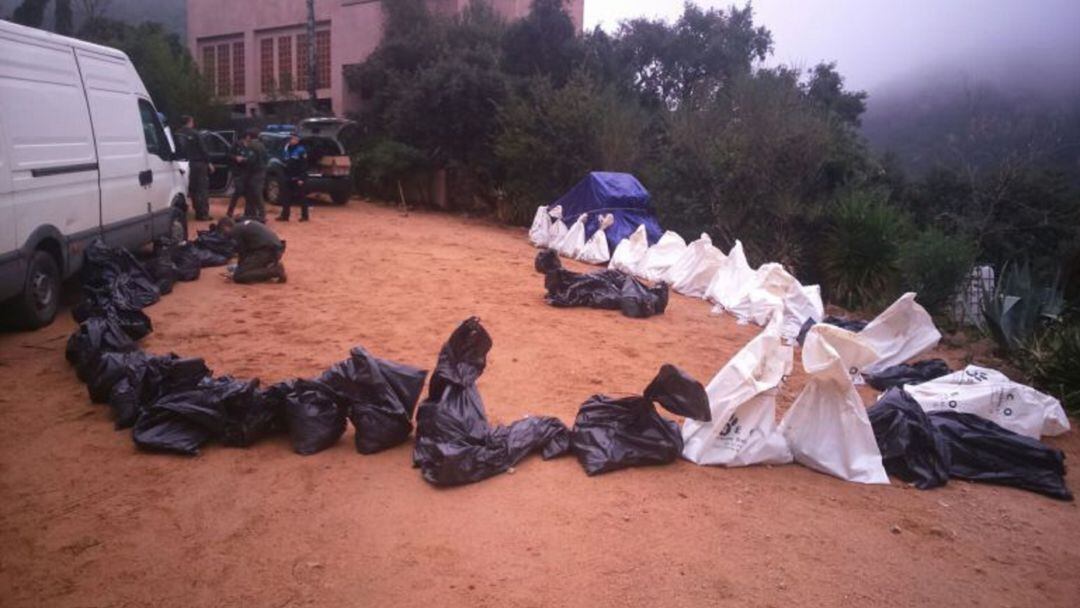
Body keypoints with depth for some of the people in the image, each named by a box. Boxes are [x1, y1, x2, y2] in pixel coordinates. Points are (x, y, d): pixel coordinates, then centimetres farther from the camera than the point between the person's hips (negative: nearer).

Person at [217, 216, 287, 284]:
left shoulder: (235, 230, 0)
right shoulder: (246, 225, 27)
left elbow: (242, 251, 2)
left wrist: (240, 267, 18)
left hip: (266, 250, -10)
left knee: (238, 277, -8)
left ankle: (275, 271, -15)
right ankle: (274, 267, 9)